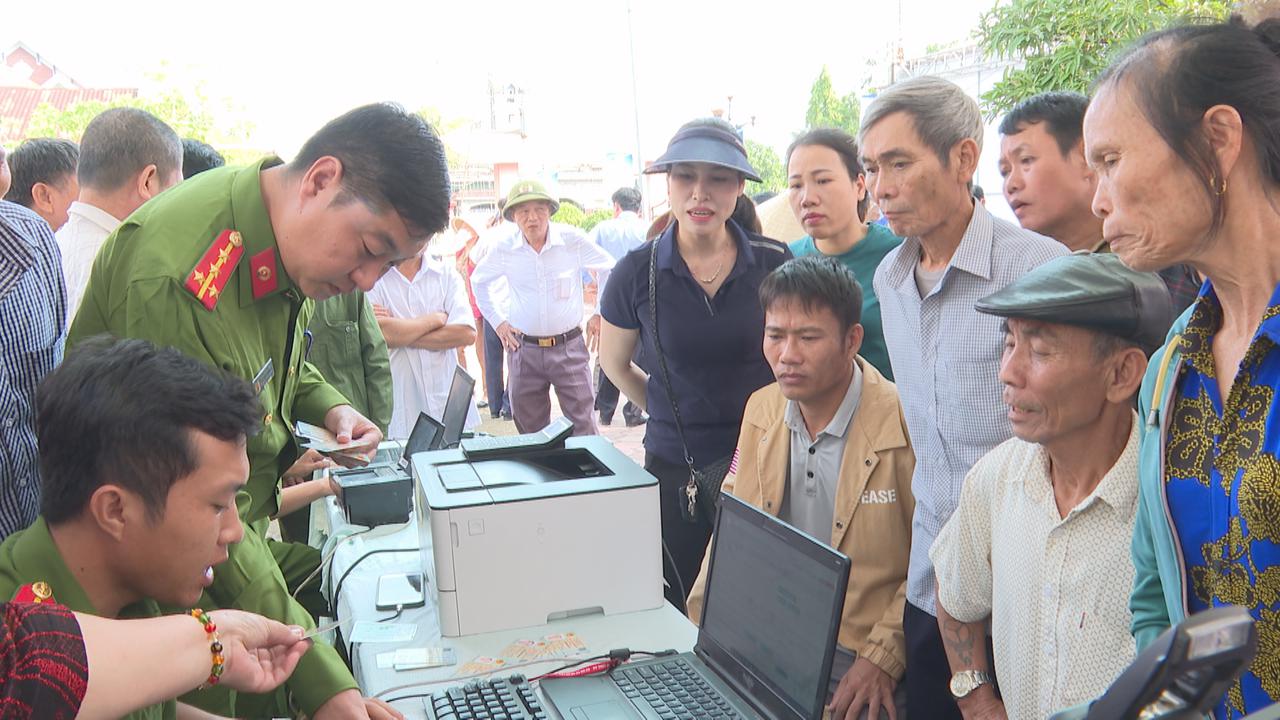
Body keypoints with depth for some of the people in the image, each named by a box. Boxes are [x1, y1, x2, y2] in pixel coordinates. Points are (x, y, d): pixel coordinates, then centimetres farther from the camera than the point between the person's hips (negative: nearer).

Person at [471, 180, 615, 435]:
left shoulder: (572, 239, -7)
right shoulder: (504, 247, -2)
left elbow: (608, 269, 9)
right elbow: (479, 280, 17)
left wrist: (600, 313, 5)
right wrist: (497, 320, 11)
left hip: (569, 346, -2)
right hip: (525, 349, 2)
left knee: (582, 425, 0)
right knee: (530, 430, 11)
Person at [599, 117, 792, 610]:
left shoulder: (774, 265, -5)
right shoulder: (638, 272, -6)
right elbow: (614, 364, 10)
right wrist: (672, 415, 9)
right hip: (675, 469, 0)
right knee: (680, 614, 12)